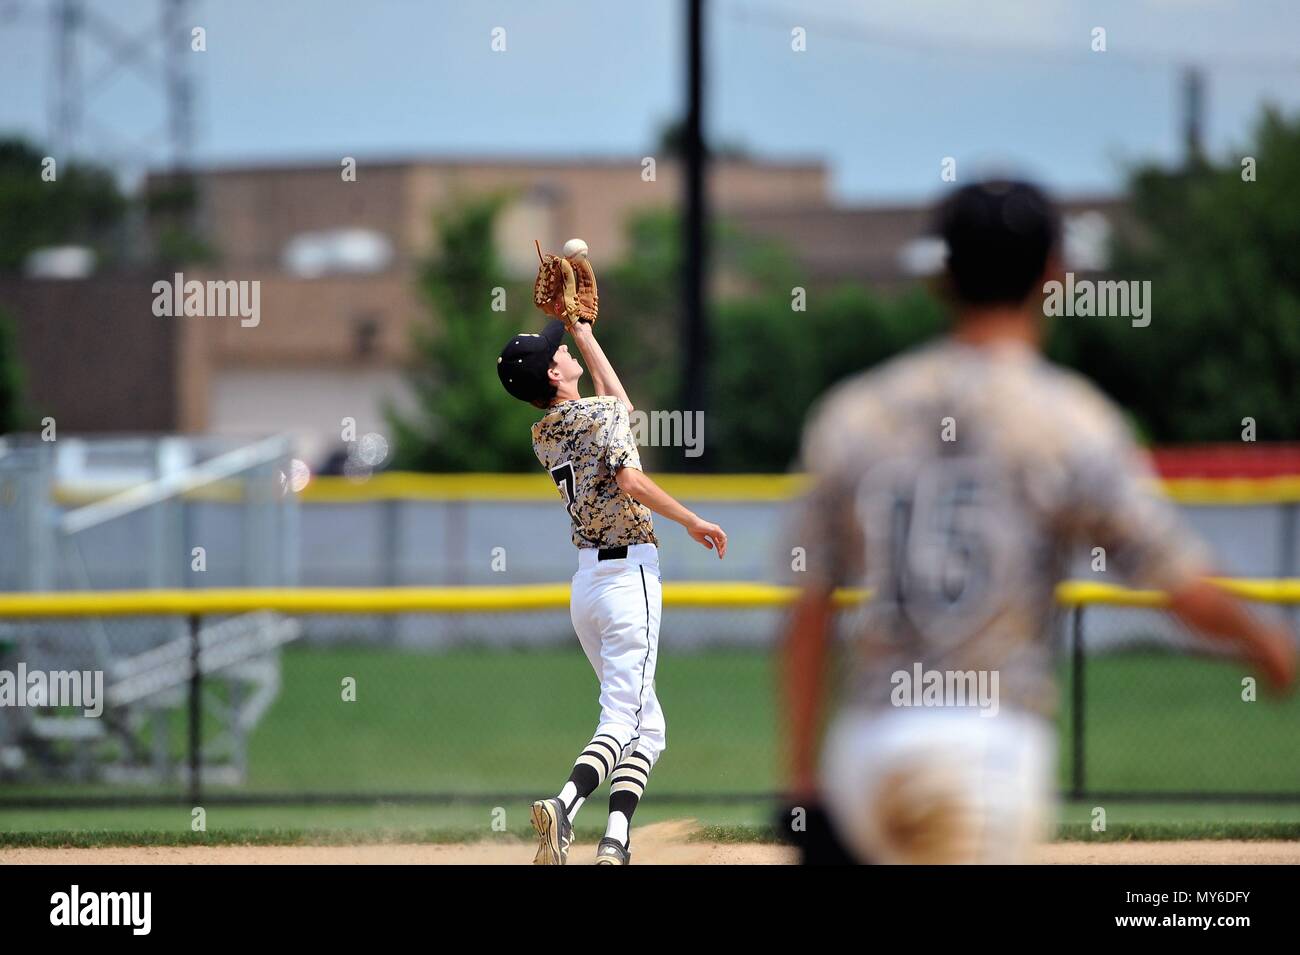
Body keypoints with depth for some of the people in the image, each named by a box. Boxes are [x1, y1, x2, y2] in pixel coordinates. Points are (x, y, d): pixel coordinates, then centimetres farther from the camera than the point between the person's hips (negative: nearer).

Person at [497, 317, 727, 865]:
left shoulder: (543, 435, 12)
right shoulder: (604, 412, -10)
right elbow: (630, 479, -24)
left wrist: (580, 328, 35)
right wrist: (692, 521, -15)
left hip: (584, 583, 7)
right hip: (629, 575, -7)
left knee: (645, 722, 13)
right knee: (625, 722, -12)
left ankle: (616, 841, -4)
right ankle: (566, 803, -37)